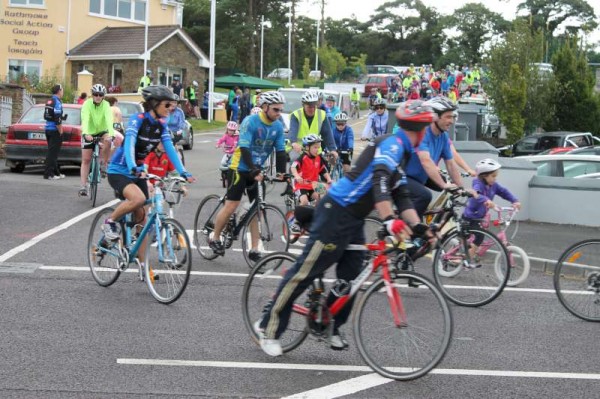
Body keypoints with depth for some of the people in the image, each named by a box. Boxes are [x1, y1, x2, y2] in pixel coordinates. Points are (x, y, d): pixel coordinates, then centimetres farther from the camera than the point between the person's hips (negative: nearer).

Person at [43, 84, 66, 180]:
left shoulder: (49, 102, 13)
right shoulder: (57, 102, -15)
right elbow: (57, 120, -21)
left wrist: (62, 117, 20)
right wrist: (61, 132, -14)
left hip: (48, 128, 9)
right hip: (54, 130, -9)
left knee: (52, 152, 15)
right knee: (52, 152, -6)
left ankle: (56, 172, 22)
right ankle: (48, 174, -7)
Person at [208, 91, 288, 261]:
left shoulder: (278, 126, -1)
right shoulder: (250, 122, -18)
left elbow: (280, 151, -1)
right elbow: (244, 149, -25)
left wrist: (282, 173, -13)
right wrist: (254, 171, -36)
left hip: (258, 171, 5)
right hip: (241, 168, -5)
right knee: (231, 205, -6)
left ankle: (254, 250, 5)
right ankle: (214, 237, 15)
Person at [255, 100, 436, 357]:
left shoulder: (401, 153, 17)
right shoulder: (392, 143, -15)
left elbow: (401, 198, 15)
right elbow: (380, 182, -32)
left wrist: (419, 227, 2)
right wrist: (389, 220, -42)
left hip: (354, 219, 10)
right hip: (336, 213, -10)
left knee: (351, 277, 11)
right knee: (306, 271, -4)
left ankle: (331, 328, 25)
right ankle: (268, 327, 5)